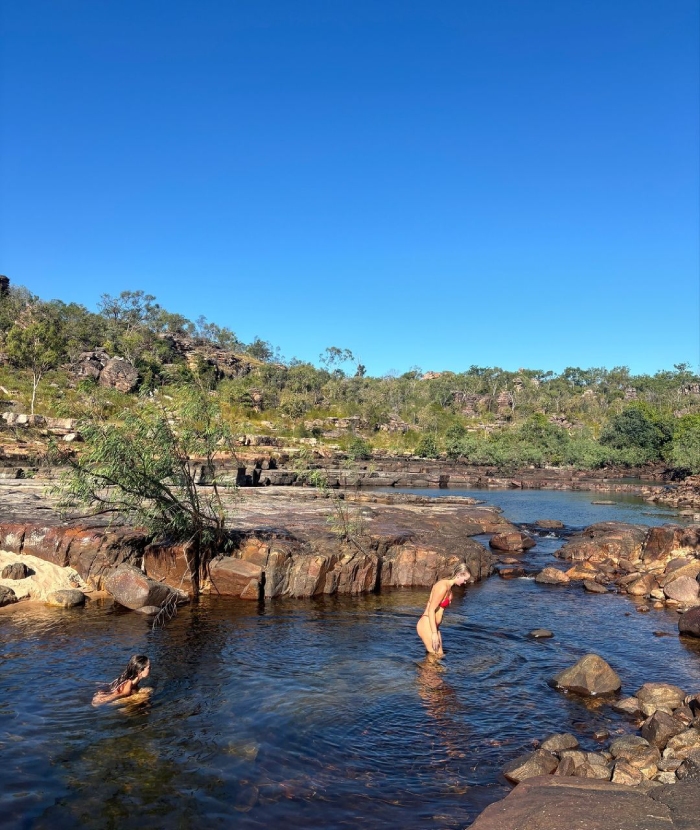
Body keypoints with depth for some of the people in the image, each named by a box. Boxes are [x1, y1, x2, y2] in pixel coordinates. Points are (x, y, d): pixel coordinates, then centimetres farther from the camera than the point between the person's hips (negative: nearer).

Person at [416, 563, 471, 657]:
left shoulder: (448, 587, 10)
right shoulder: (443, 586, -19)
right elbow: (431, 610, -22)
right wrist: (434, 633, -22)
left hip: (433, 625, 10)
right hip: (426, 625, -10)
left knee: (440, 655, 12)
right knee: (436, 657, -5)